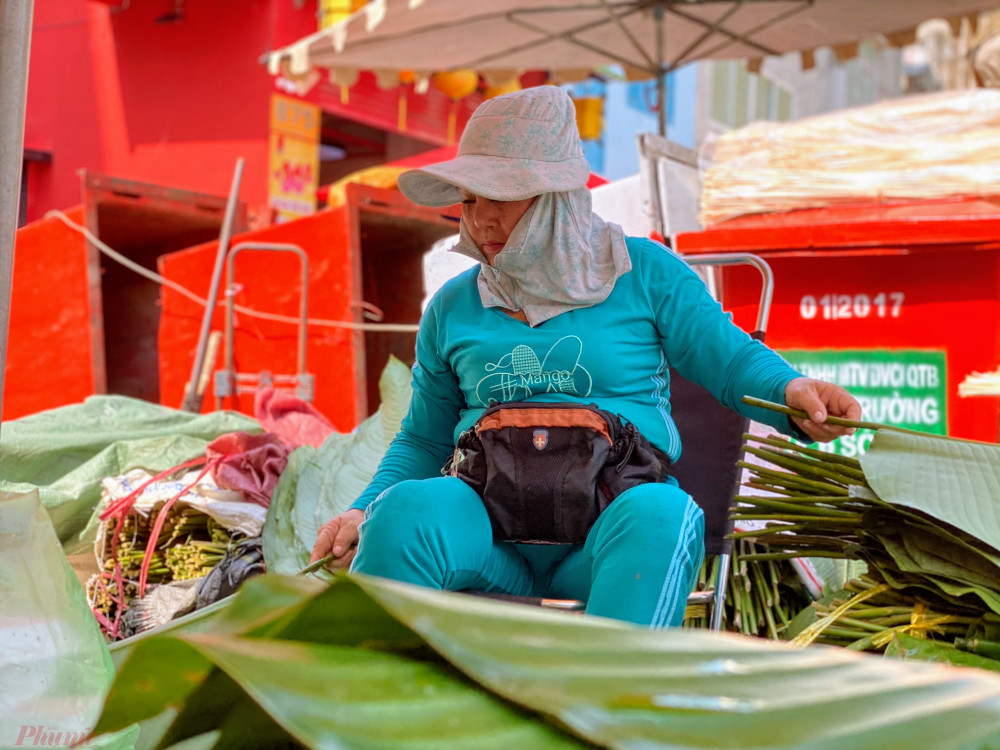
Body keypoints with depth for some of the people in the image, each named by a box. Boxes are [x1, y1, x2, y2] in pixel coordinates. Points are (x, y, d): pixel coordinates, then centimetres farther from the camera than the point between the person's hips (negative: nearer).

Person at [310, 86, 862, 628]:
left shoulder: (645, 272, 12)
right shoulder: (452, 307, 20)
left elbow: (733, 361, 10)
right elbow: (423, 441, 26)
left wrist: (792, 393, -13)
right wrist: (364, 514, 9)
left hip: (610, 526, -1)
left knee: (658, 516, -38)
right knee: (406, 509, -32)